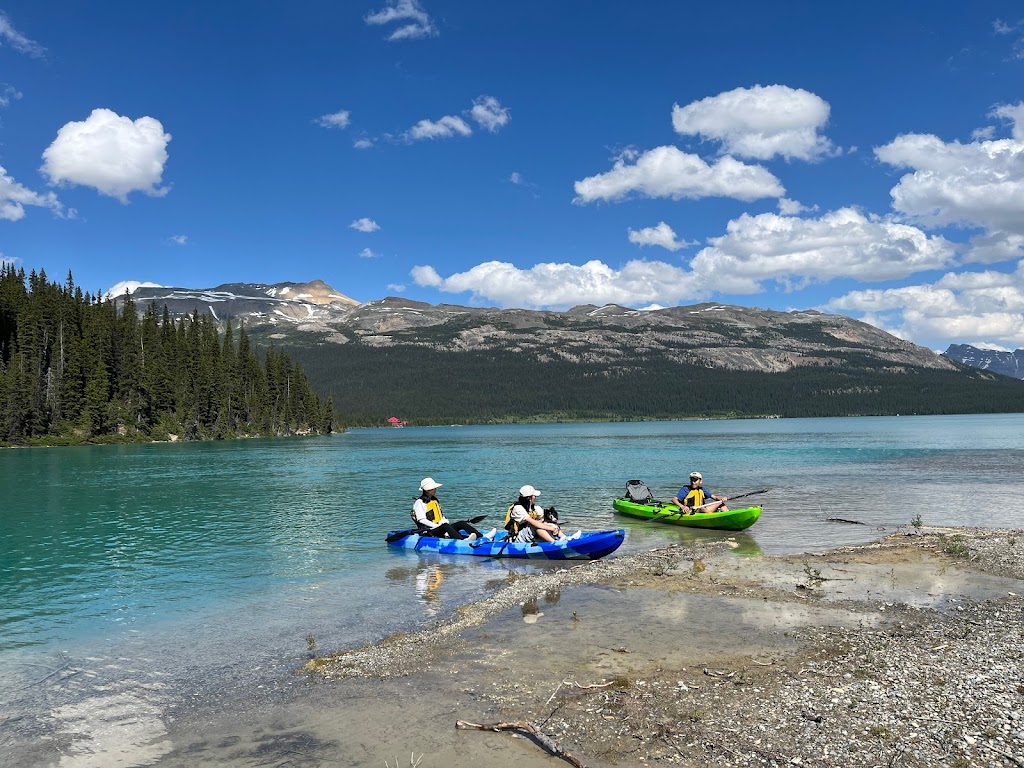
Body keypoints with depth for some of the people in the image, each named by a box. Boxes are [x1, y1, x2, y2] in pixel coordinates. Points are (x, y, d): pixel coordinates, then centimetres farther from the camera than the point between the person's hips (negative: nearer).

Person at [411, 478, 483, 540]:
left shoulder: (435, 500, 21)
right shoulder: (419, 502, -4)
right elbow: (421, 520, -14)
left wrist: (446, 521, 1)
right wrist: (437, 526, -21)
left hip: (441, 528, 8)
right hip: (428, 532, -8)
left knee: (461, 523, -13)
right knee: (445, 526, -37)